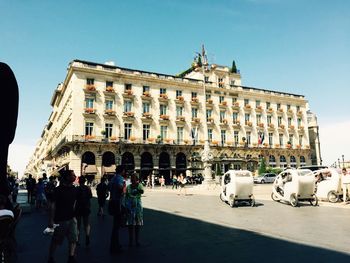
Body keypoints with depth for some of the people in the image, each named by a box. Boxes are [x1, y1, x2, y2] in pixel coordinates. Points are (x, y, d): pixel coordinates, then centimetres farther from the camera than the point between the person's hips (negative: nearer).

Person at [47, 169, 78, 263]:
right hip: (60, 219, -5)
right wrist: (51, 220, -13)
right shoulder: (58, 189, -12)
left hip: (71, 218, 5)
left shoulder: (74, 189, 4)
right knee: (56, 241, 10)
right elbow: (53, 205, -12)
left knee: (73, 239, 3)